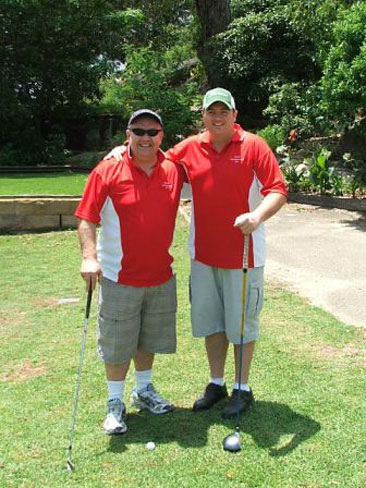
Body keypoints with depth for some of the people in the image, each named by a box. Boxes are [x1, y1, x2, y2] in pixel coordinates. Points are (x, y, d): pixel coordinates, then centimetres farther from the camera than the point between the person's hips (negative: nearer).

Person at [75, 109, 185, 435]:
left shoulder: (174, 171, 0)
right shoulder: (108, 171, -11)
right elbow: (86, 219, -12)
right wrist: (89, 257, -25)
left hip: (161, 277, 4)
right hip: (119, 278, -4)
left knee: (149, 339, 19)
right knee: (117, 344, 6)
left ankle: (144, 390, 40)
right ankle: (115, 403, 25)